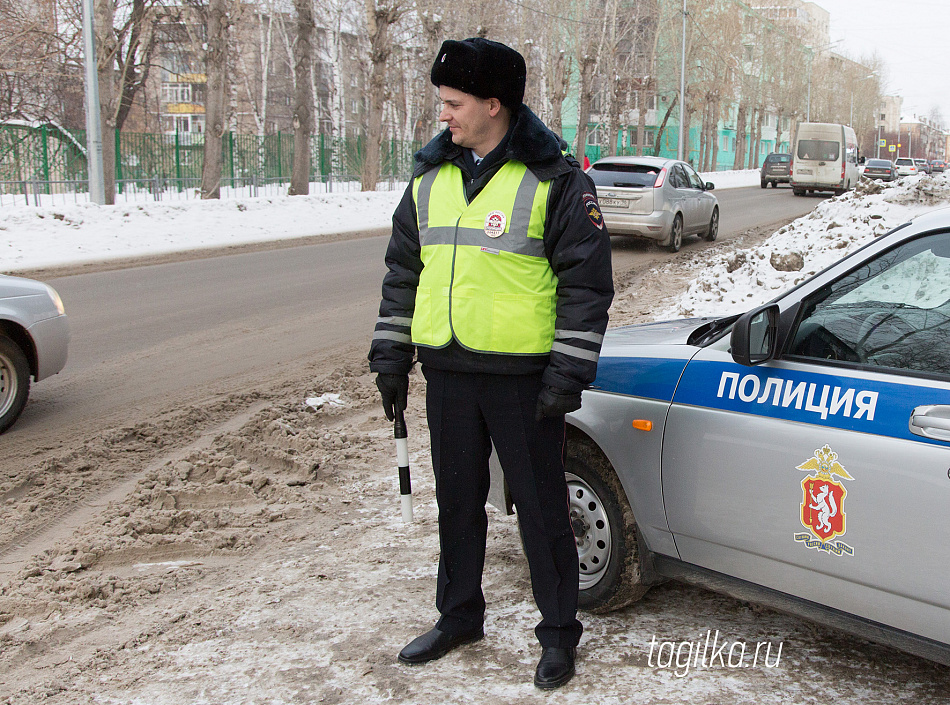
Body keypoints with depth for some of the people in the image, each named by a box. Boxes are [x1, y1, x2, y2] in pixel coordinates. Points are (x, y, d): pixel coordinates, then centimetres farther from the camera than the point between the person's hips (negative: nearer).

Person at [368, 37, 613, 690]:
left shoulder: (555, 178, -7)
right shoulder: (430, 177, 10)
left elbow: (588, 282, -8)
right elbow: (403, 272, 16)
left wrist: (567, 373, -13)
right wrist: (392, 356, 12)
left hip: (522, 378, -5)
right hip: (447, 373, 6)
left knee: (541, 507, 5)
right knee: (458, 502, 17)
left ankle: (559, 632, 21)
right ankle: (459, 615, 35)